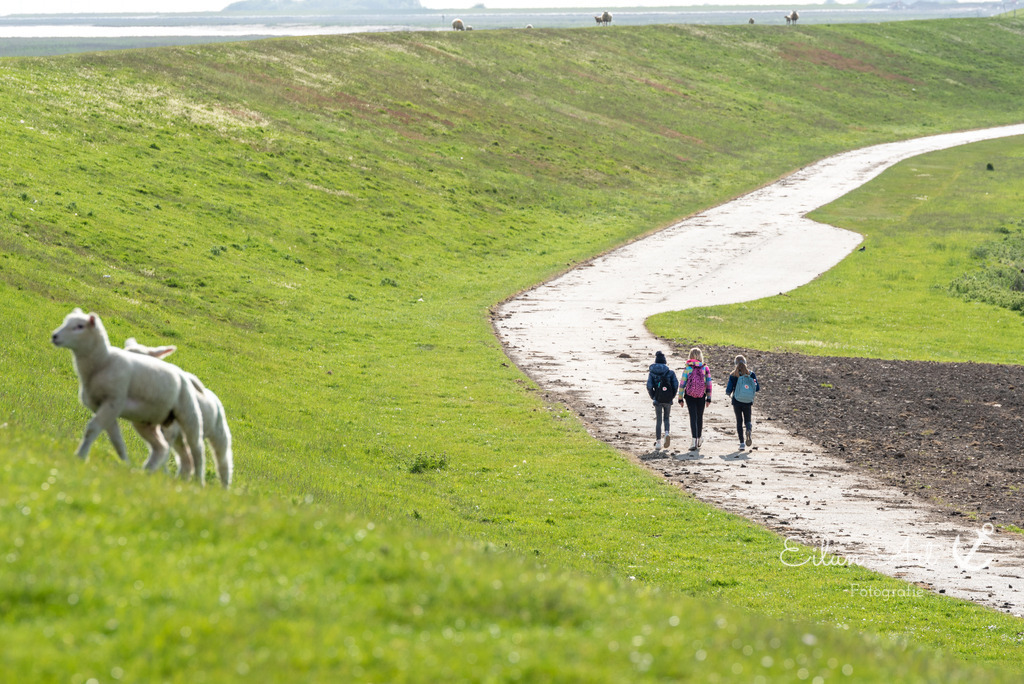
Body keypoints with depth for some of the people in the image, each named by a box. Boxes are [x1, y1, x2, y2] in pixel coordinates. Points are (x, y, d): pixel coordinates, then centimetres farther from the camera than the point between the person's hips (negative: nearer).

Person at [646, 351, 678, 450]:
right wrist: (672, 396, 7)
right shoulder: (670, 372, -1)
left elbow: (649, 386, -9)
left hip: (658, 400, -1)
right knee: (666, 418, 19)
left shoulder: (652, 372, -1)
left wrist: (652, 397, 6)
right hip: (668, 400, 1)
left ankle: (658, 442, 3)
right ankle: (667, 433, -8)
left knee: (658, 420, 8)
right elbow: (676, 385, -6)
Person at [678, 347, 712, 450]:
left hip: (690, 396, -2)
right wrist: (708, 398, 7)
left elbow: (682, 384, -4)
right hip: (701, 396, 2)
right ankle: (699, 439, 30)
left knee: (693, 417, -4)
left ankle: (694, 441, -16)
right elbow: (709, 384, 1)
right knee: (700, 417, 17)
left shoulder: (687, 368, -4)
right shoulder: (705, 368, 0)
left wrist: (680, 398, 2)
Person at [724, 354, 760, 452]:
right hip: (748, 402, 1)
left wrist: (728, 393, 15)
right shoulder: (751, 374, -3)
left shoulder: (733, 375, -7)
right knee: (747, 420, 15)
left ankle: (742, 443, 0)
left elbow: (729, 390, -8)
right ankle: (748, 429, -21)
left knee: (739, 421, 8)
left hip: (737, 401, -1)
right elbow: (757, 389, -1)